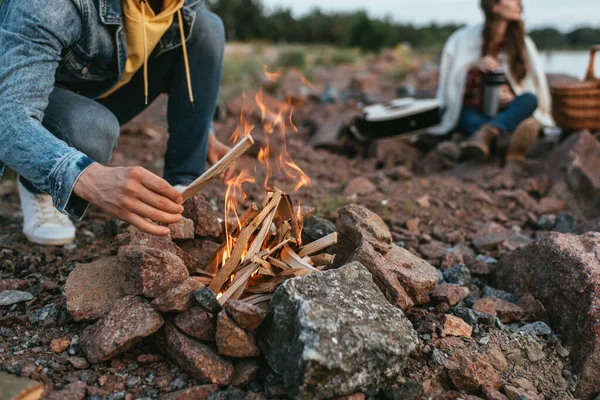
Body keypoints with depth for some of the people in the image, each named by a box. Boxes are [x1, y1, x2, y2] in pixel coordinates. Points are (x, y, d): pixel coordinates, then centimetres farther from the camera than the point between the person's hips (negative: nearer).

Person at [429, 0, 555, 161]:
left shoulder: (522, 42, 3)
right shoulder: (465, 38, -3)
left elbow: (532, 86, 5)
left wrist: (513, 97, -17)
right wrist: (475, 66, -22)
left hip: (505, 111, 2)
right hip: (473, 111, -2)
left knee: (530, 99, -31)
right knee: (467, 117, -37)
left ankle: (484, 134, -54)